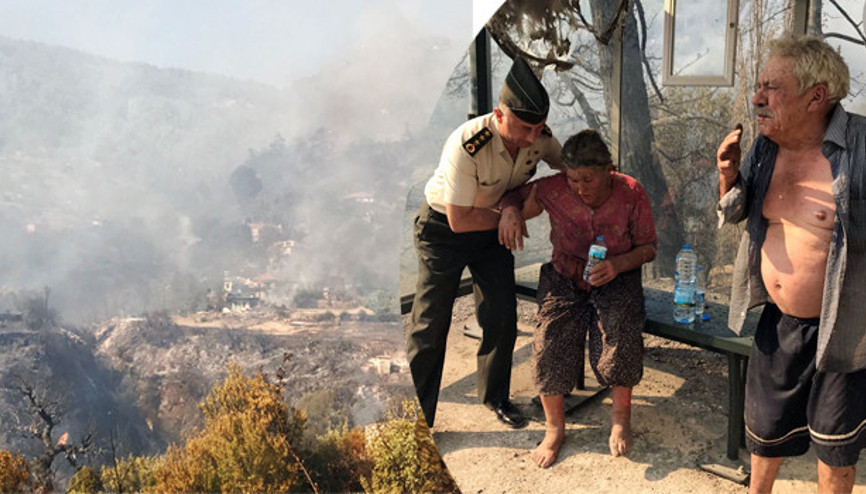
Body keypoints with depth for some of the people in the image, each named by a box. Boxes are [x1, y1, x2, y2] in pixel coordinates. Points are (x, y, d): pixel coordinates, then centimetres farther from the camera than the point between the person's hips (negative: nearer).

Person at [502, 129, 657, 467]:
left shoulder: (631, 194, -13)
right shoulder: (553, 190, -14)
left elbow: (648, 246, -3)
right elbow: (512, 197, 3)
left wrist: (619, 264, -23)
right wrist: (510, 212, -22)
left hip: (616, 279, -1)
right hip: (565, 280, 1)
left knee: (621, 330, -30)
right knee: (550, 337, -23)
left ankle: (621, 416, -4)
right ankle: (554, 427, -2)